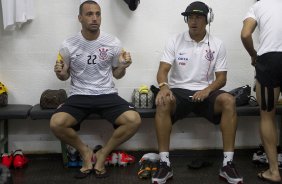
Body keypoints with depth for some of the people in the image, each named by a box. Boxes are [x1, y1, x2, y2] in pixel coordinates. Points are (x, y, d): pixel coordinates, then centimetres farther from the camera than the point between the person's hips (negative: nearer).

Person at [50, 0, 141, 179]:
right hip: (79, 96, 0)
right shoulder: (68, 45, -1)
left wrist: (123, 67, -11)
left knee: (134, 120, -26)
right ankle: (85, 151, 2)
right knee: (56, 123, -29)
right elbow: (66, 76, 11)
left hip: (107, 94, 1)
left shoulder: (113, 43, 0)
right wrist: (61, 74, -13)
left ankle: (102, 154, -2)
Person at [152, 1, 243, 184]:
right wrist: (164, 86, -29)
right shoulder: (175, 41, 2)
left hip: (205, 92, 1)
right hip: (179, 91, -1)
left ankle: (227, 163, -24)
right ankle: (165, 164, -29)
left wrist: (207, 90, -19)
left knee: (229, 101, -30)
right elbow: (163, 70, -5)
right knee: (163, 103, -35)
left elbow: (221, 78, 2)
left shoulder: (217, 44, 4)